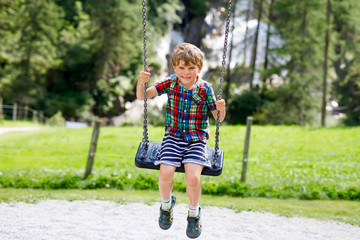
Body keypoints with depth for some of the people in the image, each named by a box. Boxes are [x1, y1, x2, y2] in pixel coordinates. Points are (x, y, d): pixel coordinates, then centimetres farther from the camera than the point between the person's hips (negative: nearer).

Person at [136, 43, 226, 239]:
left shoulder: (205, 89, -5)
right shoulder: (170, 83, -1)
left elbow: (218, 118, 1)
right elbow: (142, 96, -4)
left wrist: (221, 109, -21)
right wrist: (141, 82, -24)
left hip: (196, 140, -1)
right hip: (173, 137, 1)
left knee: (193, 177, -23)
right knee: (165, 174, -22)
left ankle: (194, 213, 7)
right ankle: (166, 204, 13)